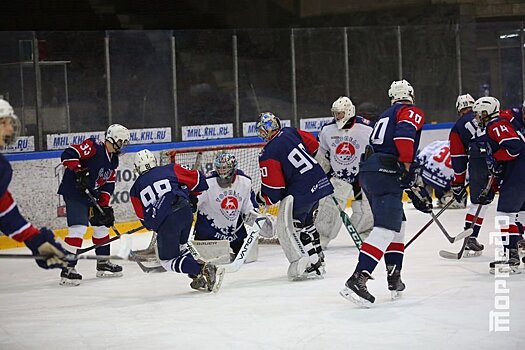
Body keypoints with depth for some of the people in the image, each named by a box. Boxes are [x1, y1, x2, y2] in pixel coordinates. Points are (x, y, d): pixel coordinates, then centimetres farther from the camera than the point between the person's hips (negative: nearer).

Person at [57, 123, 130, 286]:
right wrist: (79, 172, -32)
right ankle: (68, 269, -19)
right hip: (74, 191, -10)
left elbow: (108, 184, 13)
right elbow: (68, 154, -24)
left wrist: (105, 205, 5)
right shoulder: (93, 147, -17)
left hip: (92, 194, 10)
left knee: (102, 224, 17)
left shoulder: (113, 160, 10)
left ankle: (103, 263, 32)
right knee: (79, 227, -20)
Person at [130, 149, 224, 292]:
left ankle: (202, 270, -13)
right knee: (180, 246, 28)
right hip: (185, 212, 3)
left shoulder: (136, 190, 15)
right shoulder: (170, 169, 14)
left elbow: (143, 216, 20)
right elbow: (197, 179, 15)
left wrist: (152, 224, 40)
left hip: (165, 223, -3)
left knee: (168, 260, 9)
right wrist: (192, 196, 34)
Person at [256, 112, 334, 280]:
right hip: (319, 183, 9)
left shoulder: (268, 155, -14)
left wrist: (261, 199, 8)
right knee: (305, 222, 26)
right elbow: (315, 146, 16)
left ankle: (310, 265, -7)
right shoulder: (292, 132, 4)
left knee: (287, 226, -1)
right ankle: (318, 258, 34)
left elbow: (272, 190, -12)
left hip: (300, 193, -9)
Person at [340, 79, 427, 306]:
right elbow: (404, 134, -19)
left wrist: (414, 190, 32)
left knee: (398, 223, 22)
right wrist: (407, 168, -15)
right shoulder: (413, 113, 4)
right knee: (385, 229, -15)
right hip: (384, 173, -9)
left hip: (367, 172, 9)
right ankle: (357, 280, -27)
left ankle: (394, 278, 23)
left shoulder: (386, 115, 31)